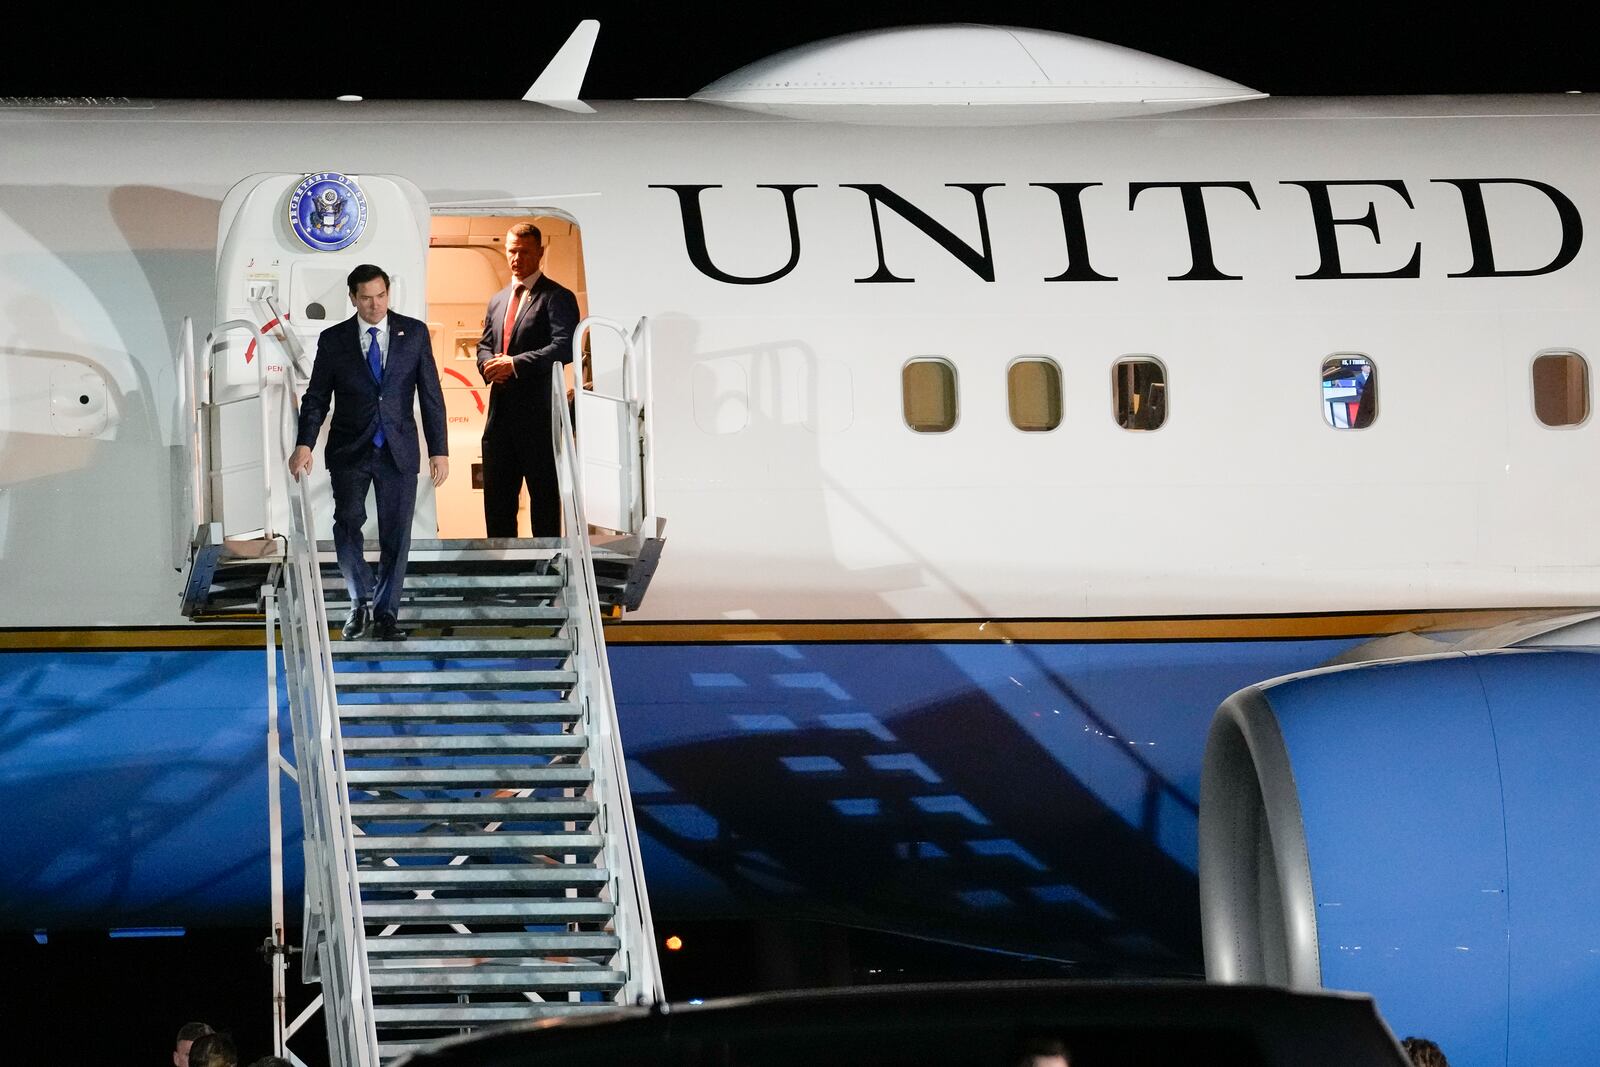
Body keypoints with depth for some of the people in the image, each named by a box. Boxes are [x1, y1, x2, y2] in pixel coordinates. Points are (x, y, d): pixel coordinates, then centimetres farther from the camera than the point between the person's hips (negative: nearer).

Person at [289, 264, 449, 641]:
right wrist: (304, 445, -11)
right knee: (348, 521, -16)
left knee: (396, 533, 0)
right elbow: (316, 397, 3)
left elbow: (431, 394, 4)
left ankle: (385, 615, 10)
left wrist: (439, 450, -1)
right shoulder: (333, 340, 2)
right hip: (350, 450, -1)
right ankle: (361, 602, 2)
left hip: (398, 450, 1)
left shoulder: (414, 333, 3)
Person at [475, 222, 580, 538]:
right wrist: (489, 364, -2)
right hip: (501, 414, 7)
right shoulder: (497, 301, 19)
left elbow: (565, 347, -17)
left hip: (538, 414, -7)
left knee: (544, 494, -1)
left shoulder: (557, 297, -5)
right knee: (497, 494, 10)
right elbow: (485, 345, 22)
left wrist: (515, 364, -20)